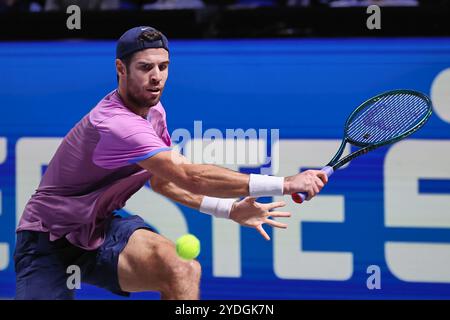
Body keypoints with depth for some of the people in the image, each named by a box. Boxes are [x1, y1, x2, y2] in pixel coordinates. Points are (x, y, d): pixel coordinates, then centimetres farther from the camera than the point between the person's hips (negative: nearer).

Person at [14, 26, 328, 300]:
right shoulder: (115, 123, -30)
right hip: (49, 236, -7)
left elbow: (162, 179, 16)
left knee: (183, 269, -23)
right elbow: (190, 176, -36)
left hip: (101, 225, 7)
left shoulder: (154, 111, 1)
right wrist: (284, 184, -36)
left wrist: (230, 209, 3)